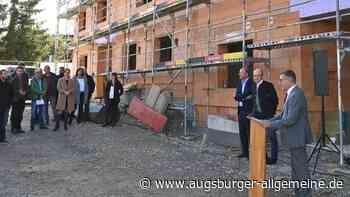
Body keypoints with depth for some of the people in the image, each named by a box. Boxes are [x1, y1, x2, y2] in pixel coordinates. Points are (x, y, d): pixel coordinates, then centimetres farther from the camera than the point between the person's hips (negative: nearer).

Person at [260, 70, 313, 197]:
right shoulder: (291, 94, 11)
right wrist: (267, 121, 4)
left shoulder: (296, 94, -21)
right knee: (296, 167, 18)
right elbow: (283, 114, 14)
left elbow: (291, 119, -25)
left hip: (297, 137, -10)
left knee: (301, 168, 0)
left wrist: (270, 124, -19)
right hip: (293, 137, 10)